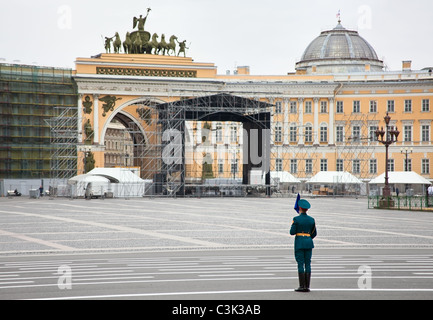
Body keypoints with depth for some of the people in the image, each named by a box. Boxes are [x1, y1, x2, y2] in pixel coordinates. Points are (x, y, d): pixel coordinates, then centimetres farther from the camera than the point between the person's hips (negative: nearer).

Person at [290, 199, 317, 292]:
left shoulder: (296, 219, -9)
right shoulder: (311, 220, 5)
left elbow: (292, 232, -9)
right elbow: (314, 233, 11)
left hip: (299, 243, -4)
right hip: (309, 243, 4)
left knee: (300, 264, -2)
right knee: (308, 264, 5)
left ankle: (302, 286, -4)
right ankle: (307, 286, 4)